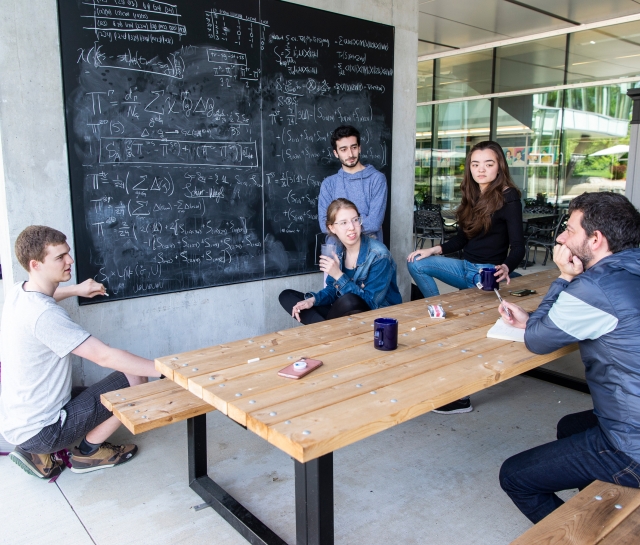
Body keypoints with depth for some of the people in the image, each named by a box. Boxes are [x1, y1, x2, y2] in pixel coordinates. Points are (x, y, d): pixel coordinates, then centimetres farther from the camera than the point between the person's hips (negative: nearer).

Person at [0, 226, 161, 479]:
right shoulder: (45, 315, -29)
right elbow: (105, 356, -31)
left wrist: (74, 290, 15)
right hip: (38, 431, -9)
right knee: (135, 378, -14)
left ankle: (41, 455, 17)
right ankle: (89, 451, 4)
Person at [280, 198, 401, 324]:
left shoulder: (379, 255, -19)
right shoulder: (337, 251, -1)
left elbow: (371, 303, -23)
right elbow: (332, 289, 9)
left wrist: (339, 275, -27)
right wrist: (313, 300, -12)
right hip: (344, 313, 6)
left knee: (349, 301, -40)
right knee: (286, 296, 1)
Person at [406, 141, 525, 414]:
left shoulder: (508, 198, -12)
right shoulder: (472, 196, 9)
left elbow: (518, 247, -19)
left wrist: (505, 268, -40)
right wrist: (434, 250, -1)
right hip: (466, 268, 8)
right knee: (417, 264, -4)